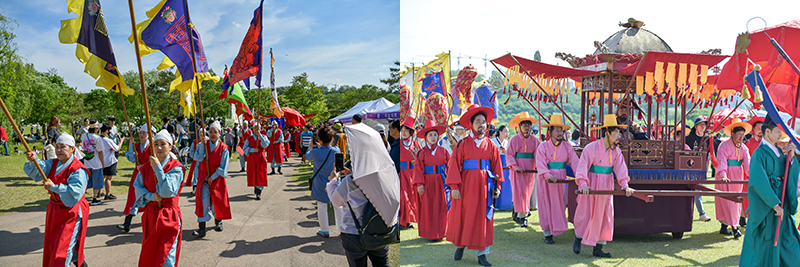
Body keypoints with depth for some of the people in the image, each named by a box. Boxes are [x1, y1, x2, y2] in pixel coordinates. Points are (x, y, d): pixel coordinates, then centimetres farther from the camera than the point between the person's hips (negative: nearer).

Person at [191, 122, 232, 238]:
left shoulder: (223, 148, -4)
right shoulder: (203, 144, 3)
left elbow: (223, 168, -6)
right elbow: (197, 158, -14)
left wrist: (213, 177, -10)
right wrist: (203, 145, -21)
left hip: (217, 179, -1)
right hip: (204, 178, 1)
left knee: (217, 201, 6)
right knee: (203, 202, -8)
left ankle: (218, 221, 34)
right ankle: (202, 229, -11)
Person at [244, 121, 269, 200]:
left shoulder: (263, 137, 4)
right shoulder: (249, 138, 6)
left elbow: (265, 145, -16)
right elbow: (245, 148, 1)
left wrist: (259, 135, -17)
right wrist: (253, 150, -13)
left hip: (260, 158, -1)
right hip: (252, 158, 2)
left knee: (260, 175, -7)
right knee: (253, 174, 7)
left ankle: (258, 193, -7)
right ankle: (255, 187, 33)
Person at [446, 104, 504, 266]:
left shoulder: (490, 145, 8)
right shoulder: (463, 144, 0)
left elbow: (497, 166, 9)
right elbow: (454, 165, -5)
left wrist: (497, 186, 2)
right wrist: (454, 187, -13)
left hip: (484, 185, 2)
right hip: (466, 184, -2)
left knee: (483, 218, 4)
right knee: (463, 216, 5)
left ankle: (481, 253, 10)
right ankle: (460, 245, 27)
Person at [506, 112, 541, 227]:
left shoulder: (534, 140, 5)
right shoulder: (514, 139, -4)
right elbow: (509, 155, -4)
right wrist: (515, 166, -17)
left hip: (530, 170, 4)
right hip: (517, 169, -4)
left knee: (527, 191, 11)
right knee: (519, 191, -8)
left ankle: (517, 213, 29)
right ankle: (522, 217, -7)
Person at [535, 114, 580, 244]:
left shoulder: (567, 147, 3)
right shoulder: (543, 147, -5)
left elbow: (575, 162, -5)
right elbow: (540, 164, -15)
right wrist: (548, 175, -31)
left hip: (560, 180, 3)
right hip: (546, 180, -3)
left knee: (559, 204, 8)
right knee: (546, 205, 2)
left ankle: (556, 228, 24)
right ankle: (547, 233, 8)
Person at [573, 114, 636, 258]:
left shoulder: (616, 151, 2)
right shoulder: (591, 148, -16)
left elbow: (620, 168, -7)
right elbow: (582, 167, -23)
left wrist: (625, 185, -22)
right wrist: (583, 184, -36)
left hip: (606, 186, 6)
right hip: (591, 186, -6)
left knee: (604, 216, 6)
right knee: (585, 214, 2)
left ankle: (598, 248, 15)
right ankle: (578, 240, 26)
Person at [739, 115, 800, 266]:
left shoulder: (778, 152, 9)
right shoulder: (760, 153, -15)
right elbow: (759, 183, -21)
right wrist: (775, 204, -22)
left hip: (781, 205, 8)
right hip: (766, 207, -8)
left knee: (788, 240, 13)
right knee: (765, 242, 0)